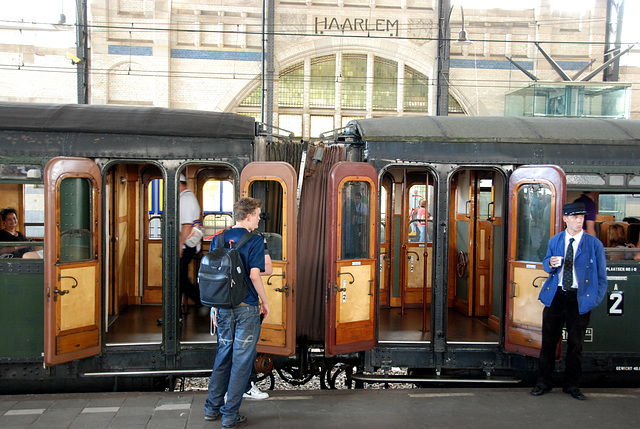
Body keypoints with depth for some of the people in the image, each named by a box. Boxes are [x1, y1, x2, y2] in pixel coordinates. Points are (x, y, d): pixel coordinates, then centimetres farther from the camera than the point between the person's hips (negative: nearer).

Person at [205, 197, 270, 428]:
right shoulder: (254, 240, -10)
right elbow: (254, 274, -17)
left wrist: (215, 307, 16)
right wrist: (265, 302, -4)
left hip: (224, 306, 6)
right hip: (246, 307, -6)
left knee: (223, 355, 18)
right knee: (241, 360, 3)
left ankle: (212, 407, 27)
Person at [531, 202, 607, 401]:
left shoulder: (594, 244, 0)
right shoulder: (554, 241, 8)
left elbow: (601, 276, 3)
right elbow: (546, 265, 17)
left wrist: (595, 300, -4)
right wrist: (550, 263, -7)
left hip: (580, 299, -2)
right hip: (555, 296, 2)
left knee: (575, 344, 8)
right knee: (548, 341, 6)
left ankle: (571, 385, 23)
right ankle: (543, 383, 19)